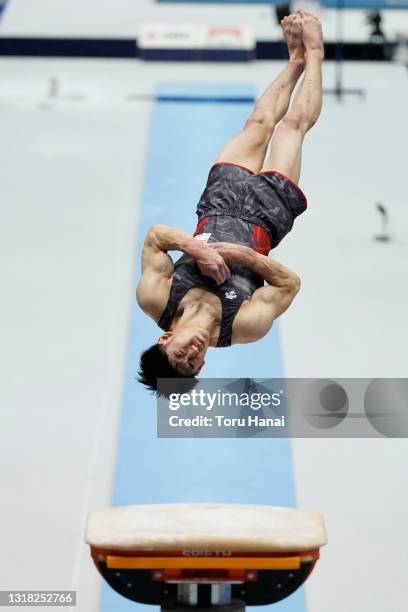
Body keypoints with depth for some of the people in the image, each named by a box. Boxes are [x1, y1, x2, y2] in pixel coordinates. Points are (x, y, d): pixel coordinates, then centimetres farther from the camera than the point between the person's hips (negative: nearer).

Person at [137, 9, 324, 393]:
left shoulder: (154, 301, -31)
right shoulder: (242, 328, -35)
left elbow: (155, 236, -24)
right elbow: (290, 283, -28)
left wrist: (196, 248, -42)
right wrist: (245, 255, -45)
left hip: (221, 207, 2)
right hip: (263, 219, -2)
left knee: (260, 122, 15)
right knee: (292, 123, 6)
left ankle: (298, 57, 46)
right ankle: (312, 53, 37)